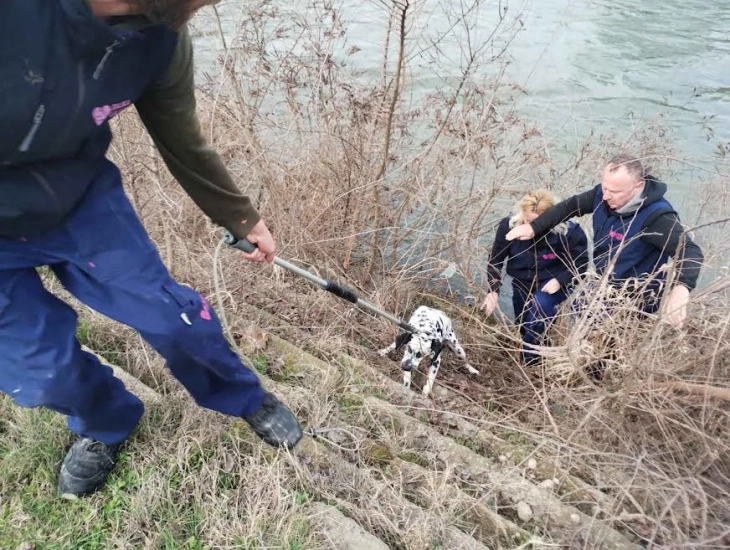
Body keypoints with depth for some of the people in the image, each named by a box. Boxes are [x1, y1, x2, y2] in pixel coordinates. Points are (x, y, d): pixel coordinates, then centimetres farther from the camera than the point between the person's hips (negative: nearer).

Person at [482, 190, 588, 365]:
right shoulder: (509, 225, -24)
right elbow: (495, 259, -11)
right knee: (523, 327, 13)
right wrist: (493, 290, -21)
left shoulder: (569, 232, -28)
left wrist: (559, 281, -27)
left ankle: (528, 360, -13)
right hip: (522, 282, 3)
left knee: (541, 306, -32)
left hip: (553, 282, -3)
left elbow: (580, 263, -11)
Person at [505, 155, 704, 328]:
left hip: (633, 301, -7)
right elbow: (571, 206, 3)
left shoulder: (655, 216, -33)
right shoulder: (604, 194, -12)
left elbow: (690, 251, -38)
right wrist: (534, 226, -4)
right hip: (603, 287, 8)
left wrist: (681, 288, -59)